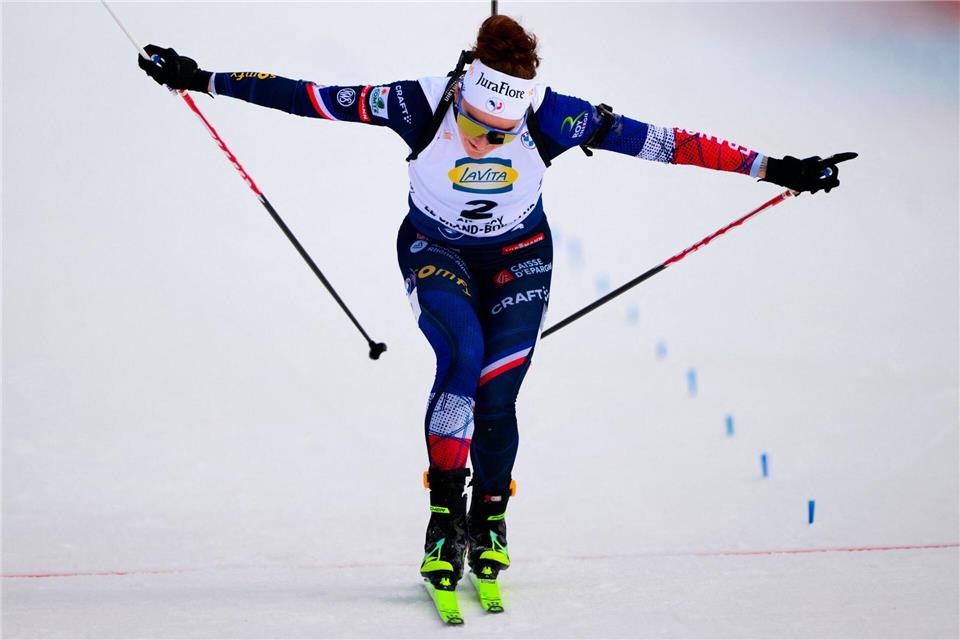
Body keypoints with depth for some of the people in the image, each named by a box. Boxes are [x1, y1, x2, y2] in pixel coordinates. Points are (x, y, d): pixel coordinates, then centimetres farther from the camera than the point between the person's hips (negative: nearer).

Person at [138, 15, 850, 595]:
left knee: (497, 392, -11)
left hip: (518, 254, 1)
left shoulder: (551, 116, -25)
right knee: (463, 353, -28)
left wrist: (774, 168, -21)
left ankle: (490, 520, 17)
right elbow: (311, 98, -21)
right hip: (435, 249, -1)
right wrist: (202, 79, -20)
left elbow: (657, 140, -22)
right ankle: (445, 518, -16)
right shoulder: (424, 103, -27)